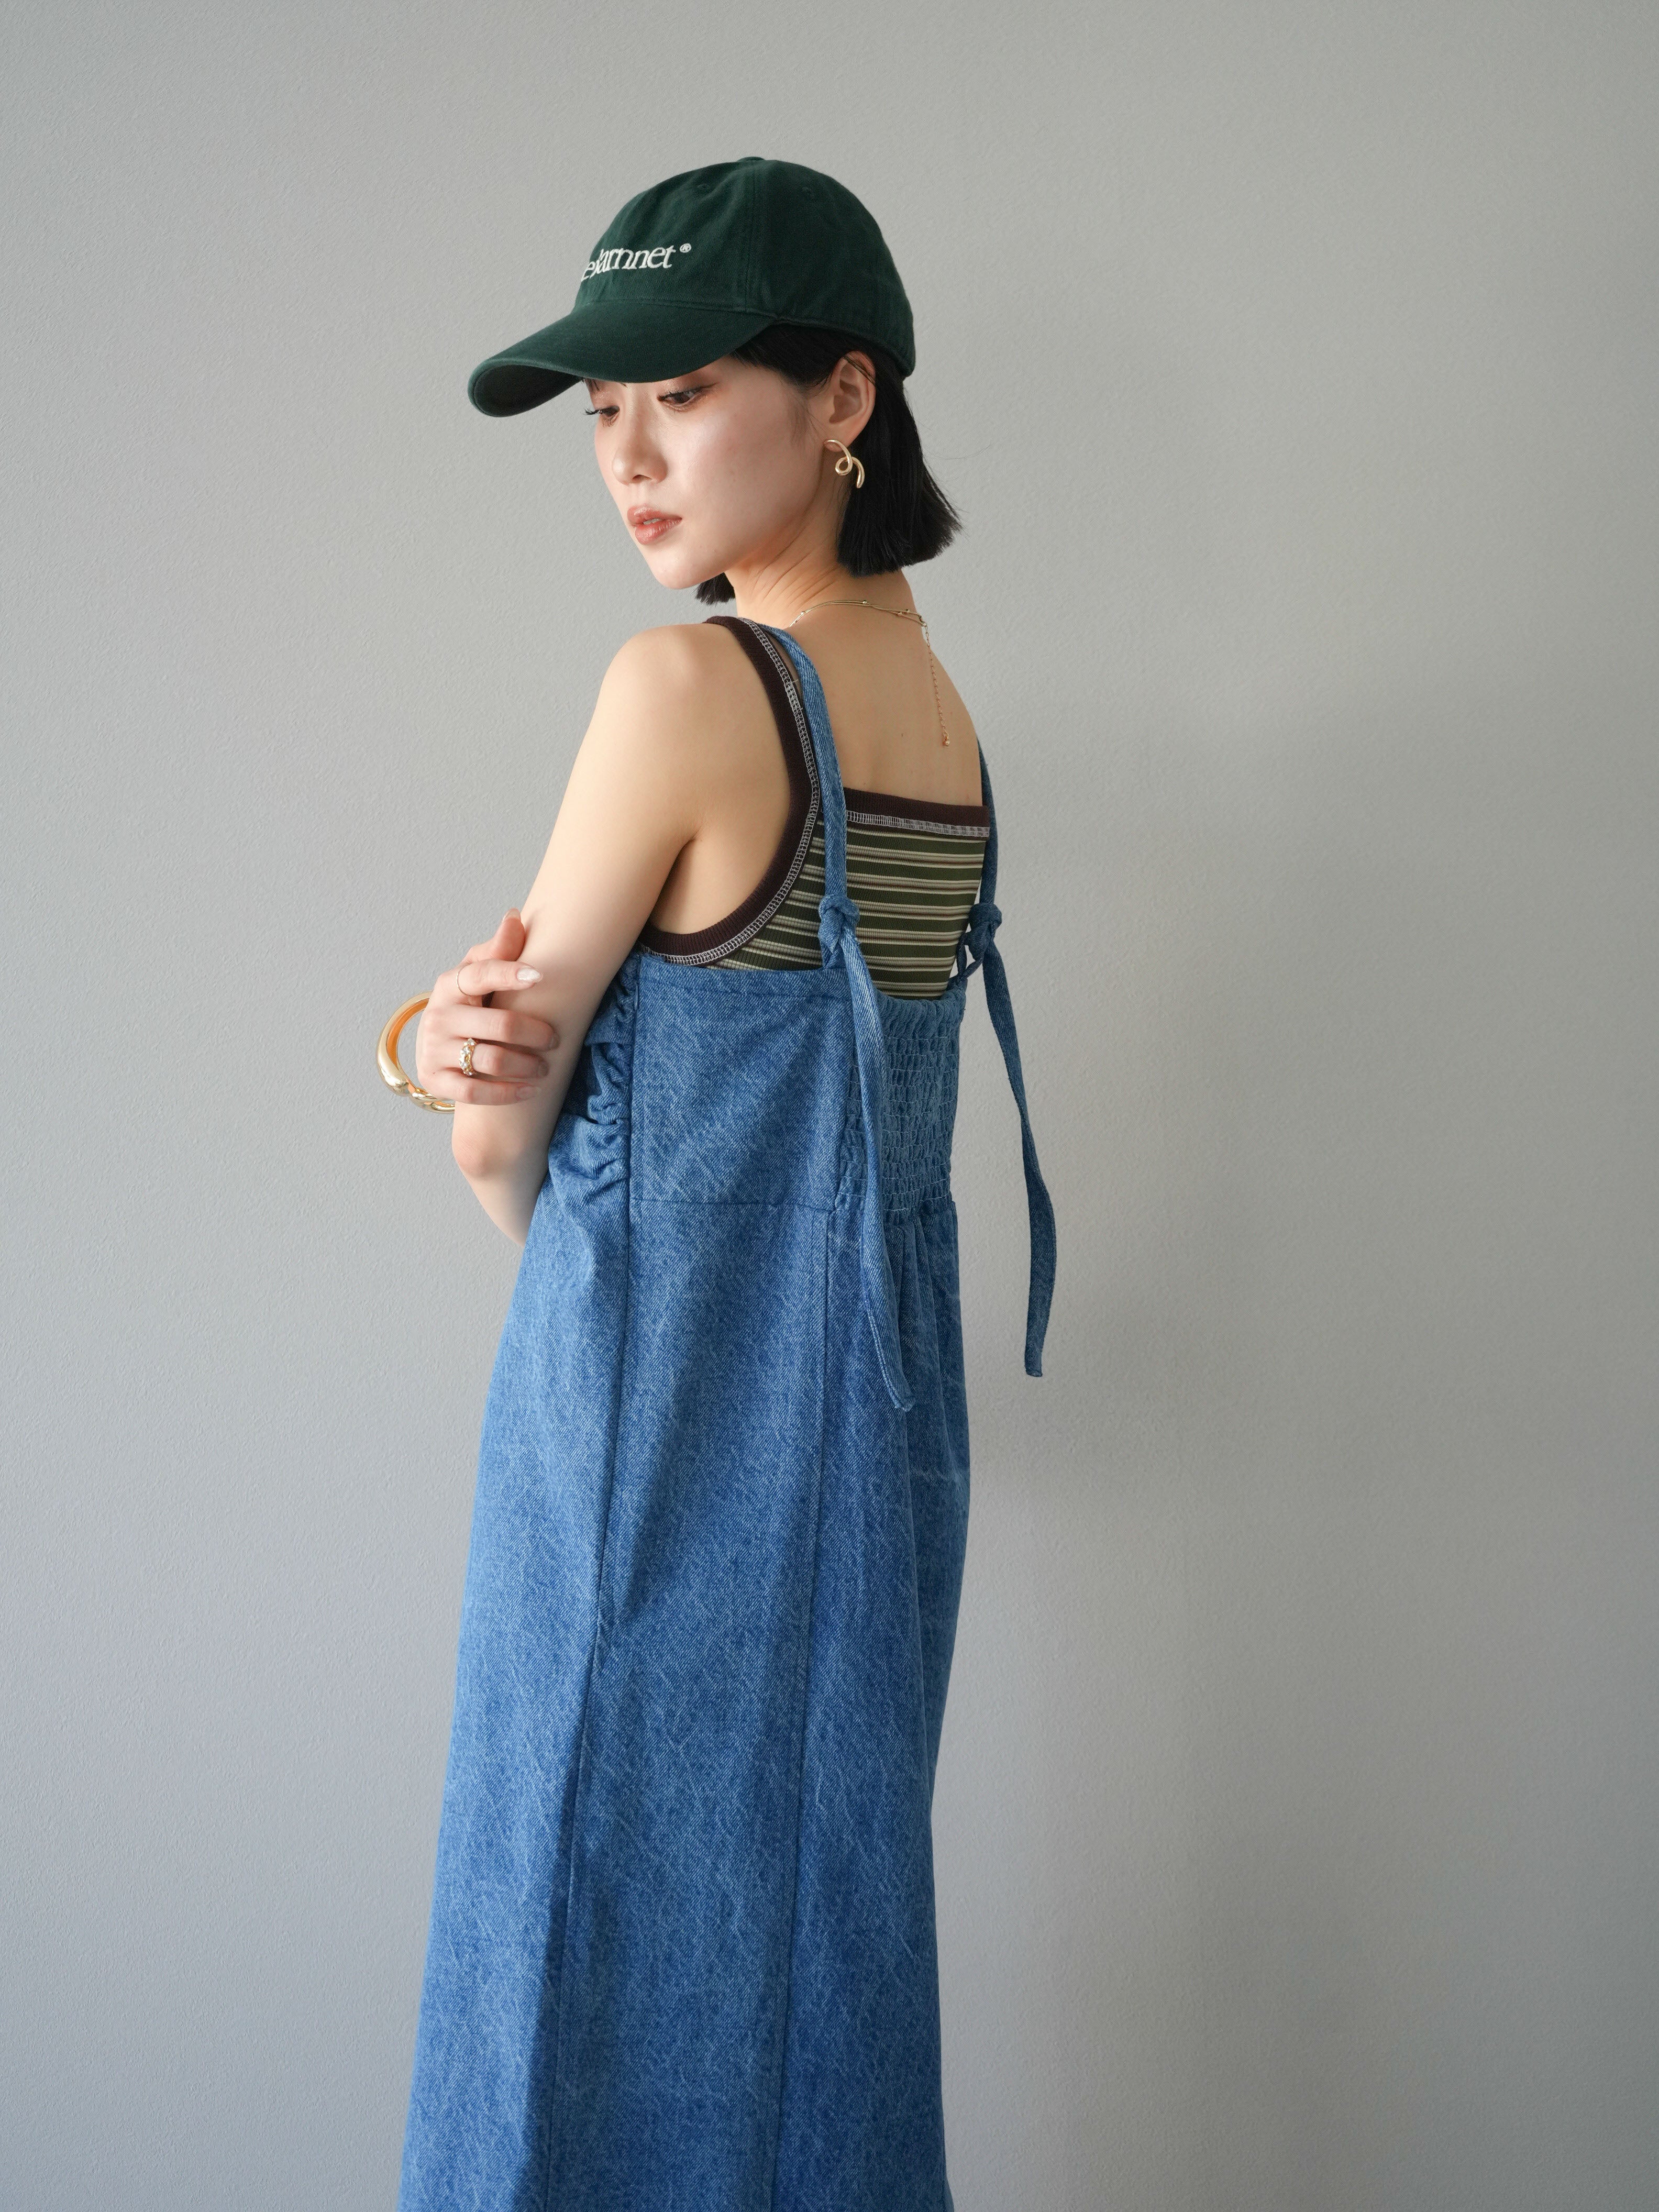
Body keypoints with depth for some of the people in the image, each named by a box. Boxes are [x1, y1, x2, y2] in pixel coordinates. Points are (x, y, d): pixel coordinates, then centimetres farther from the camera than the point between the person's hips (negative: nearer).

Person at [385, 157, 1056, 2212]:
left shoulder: (690, 685, -16)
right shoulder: (940, 707, 8)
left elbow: (500, 1142, -9)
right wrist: (490, 1018, -9)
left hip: (658, 1443, -7)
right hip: (867, 1432, 7)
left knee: (623, 1962, 6)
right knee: (815, 1938, 17)